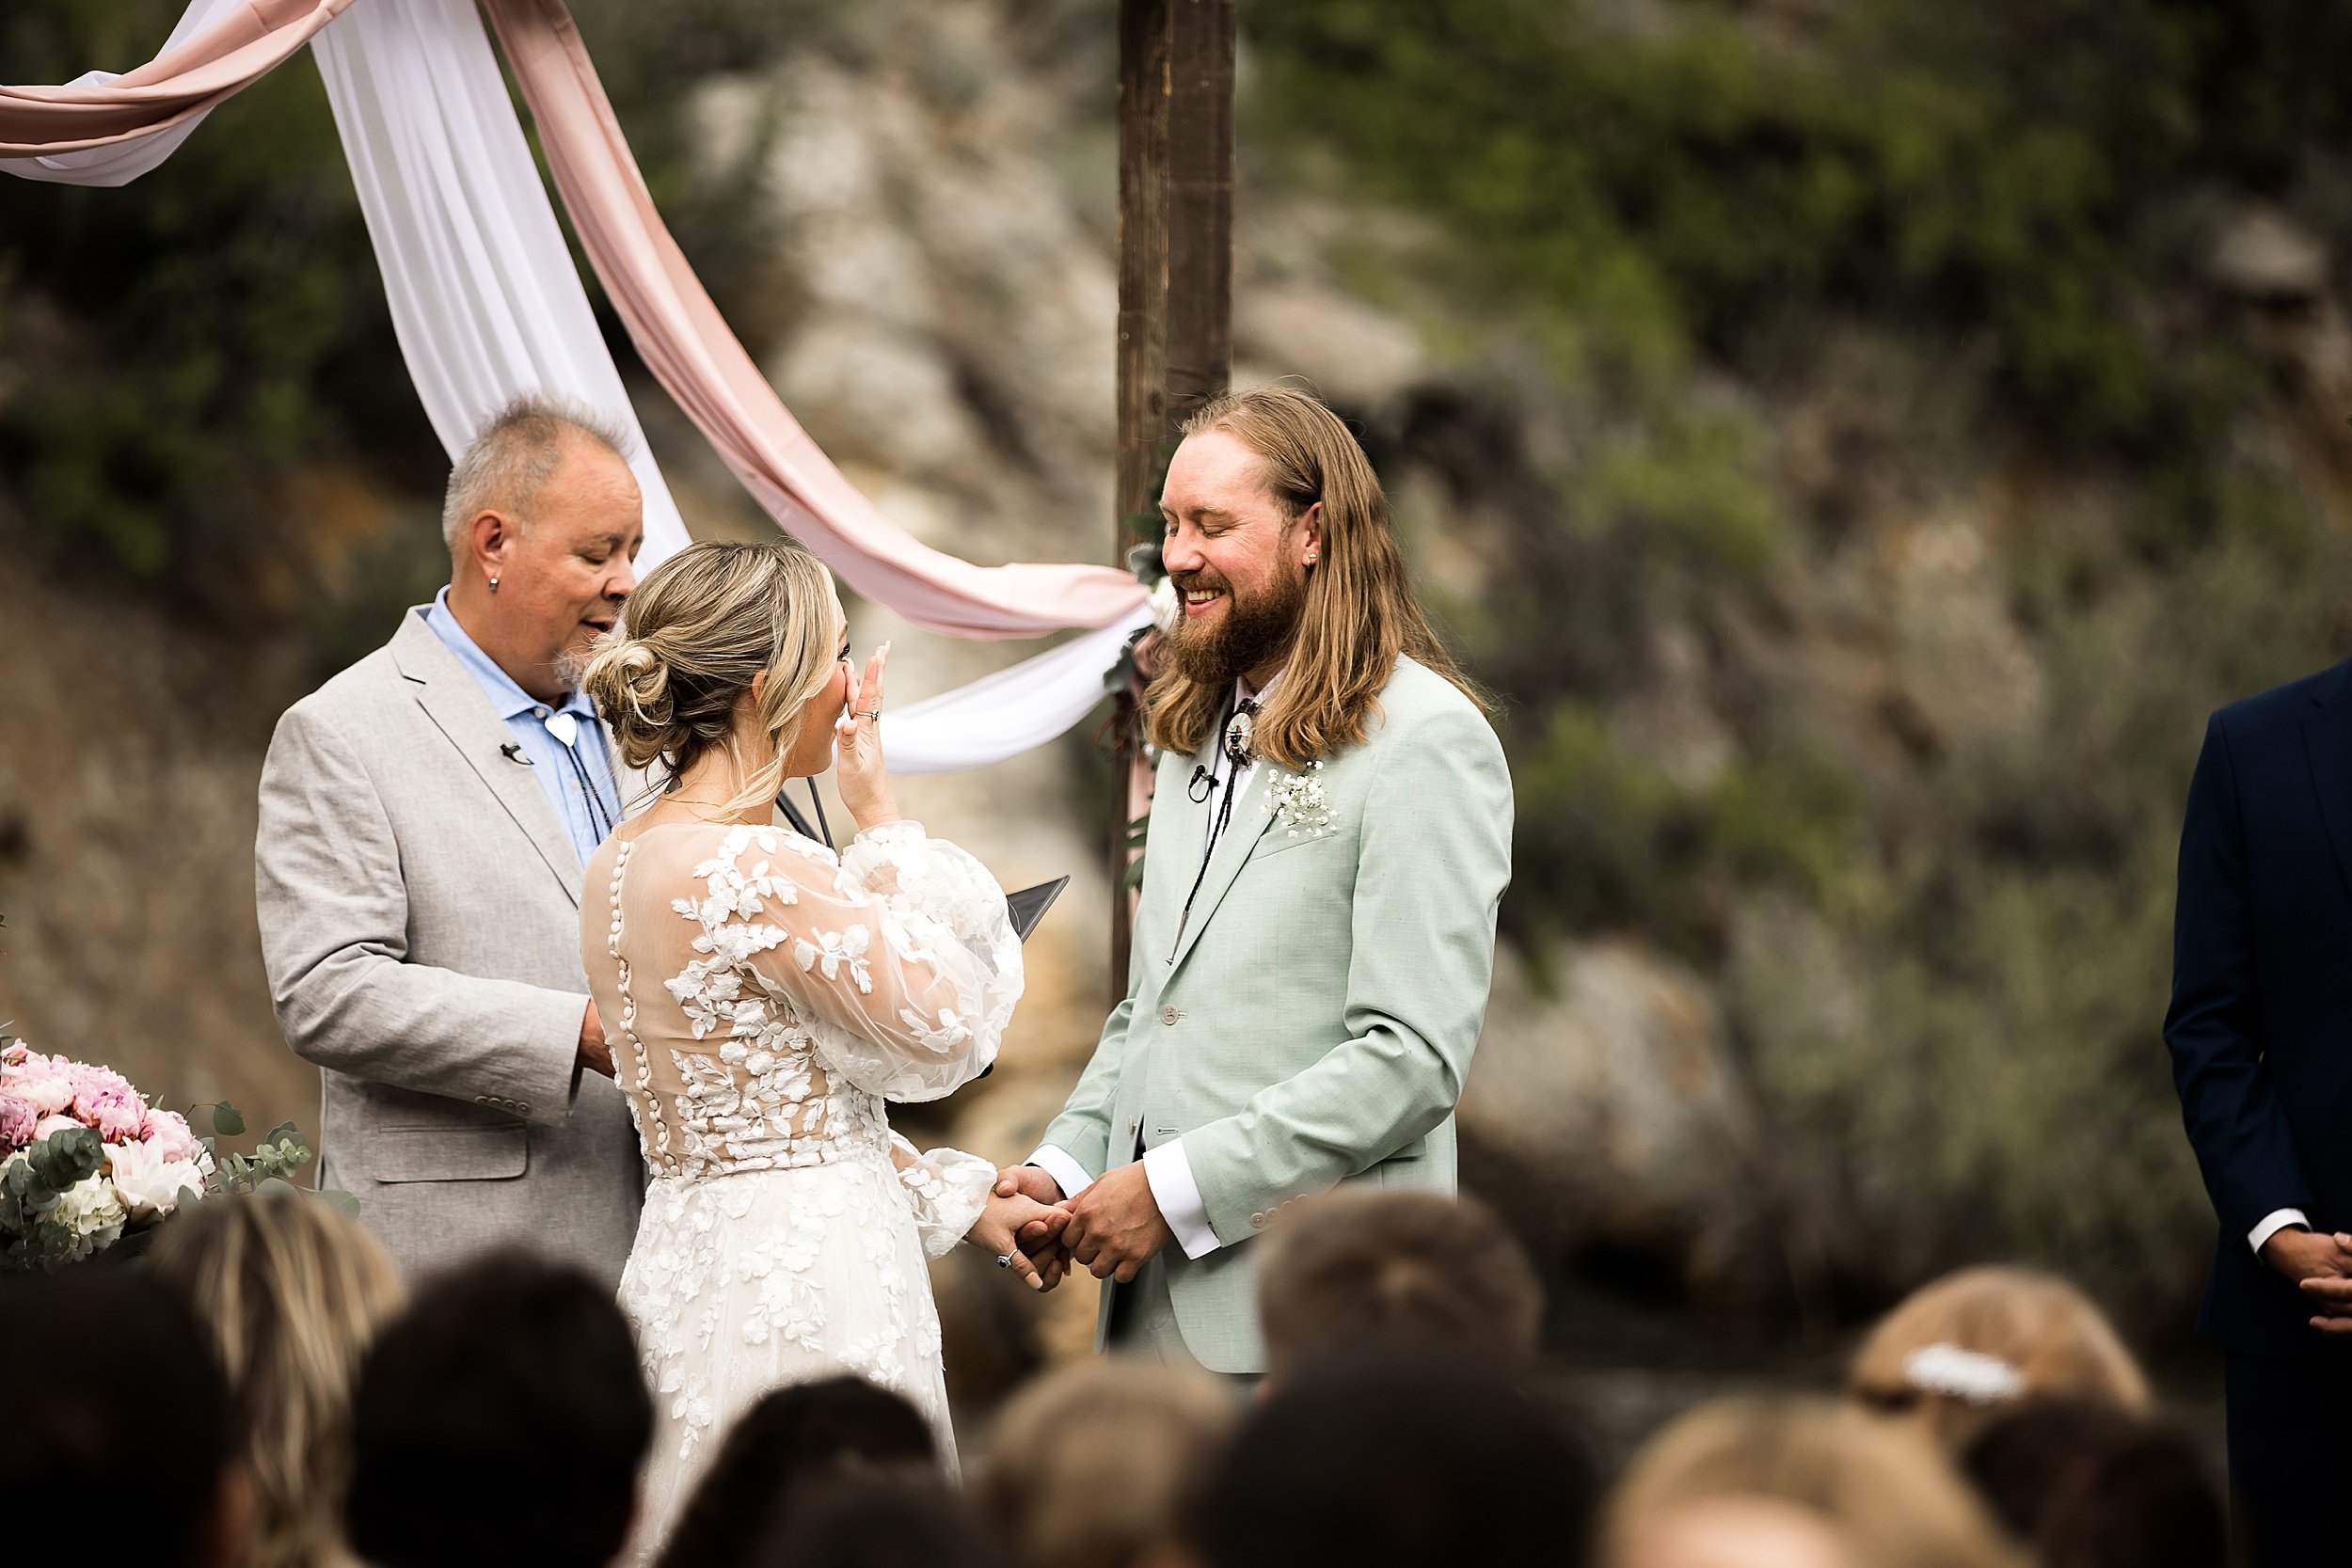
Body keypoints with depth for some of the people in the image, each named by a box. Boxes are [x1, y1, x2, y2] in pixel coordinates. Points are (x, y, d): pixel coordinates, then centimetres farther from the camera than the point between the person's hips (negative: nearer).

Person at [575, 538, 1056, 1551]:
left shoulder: (624, 861, 11)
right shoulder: (753, 871, -19)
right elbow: (942, 1032, -9)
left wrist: (964, 1203, 18)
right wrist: (880, 819, -3)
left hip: (684, 1268, 10)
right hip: (803, 1301, -10)